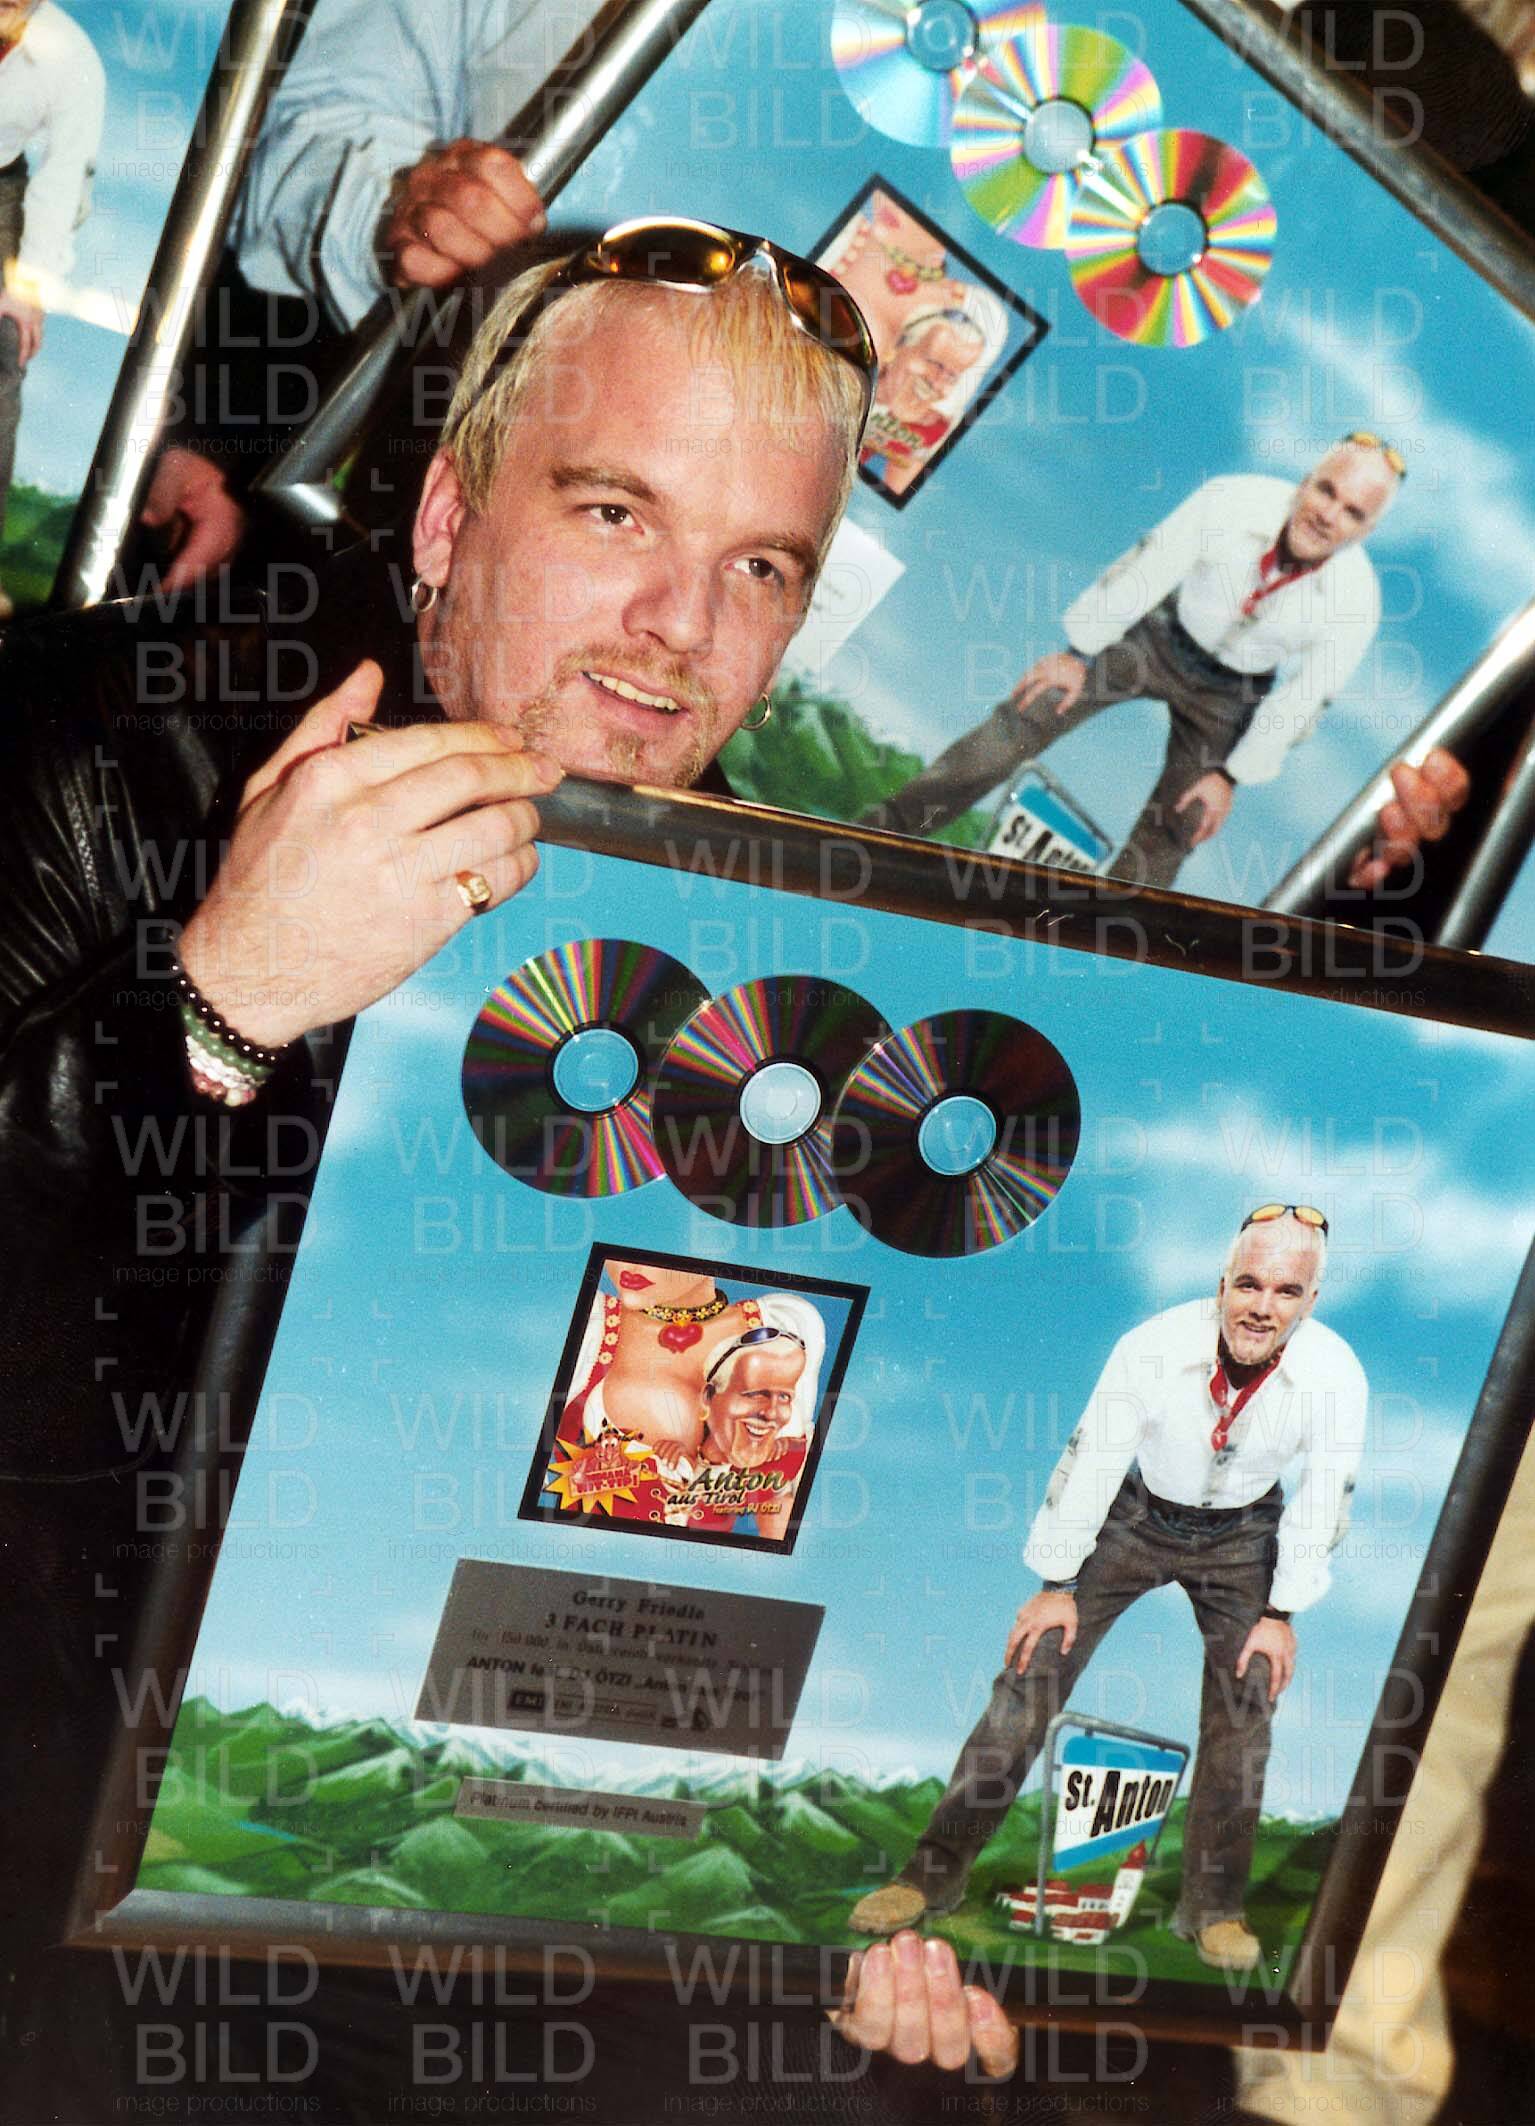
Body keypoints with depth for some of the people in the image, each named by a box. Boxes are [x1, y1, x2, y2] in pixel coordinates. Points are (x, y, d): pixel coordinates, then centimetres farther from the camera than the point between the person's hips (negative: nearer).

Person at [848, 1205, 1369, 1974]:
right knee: (1031, 1674, -7)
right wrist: (1057, 1585, -11)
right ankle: (935, 1873, -1)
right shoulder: (1153, 1348, -30)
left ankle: (1212, 1907, 8)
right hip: (1137, 1514, -1)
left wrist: (1282, 1612, -7)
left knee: (1243, 1707, -7)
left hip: (1241, 1538, 1)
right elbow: (1090, 1460, -17)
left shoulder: (1335, 1376, -26)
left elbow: (1322, 1503, -11)